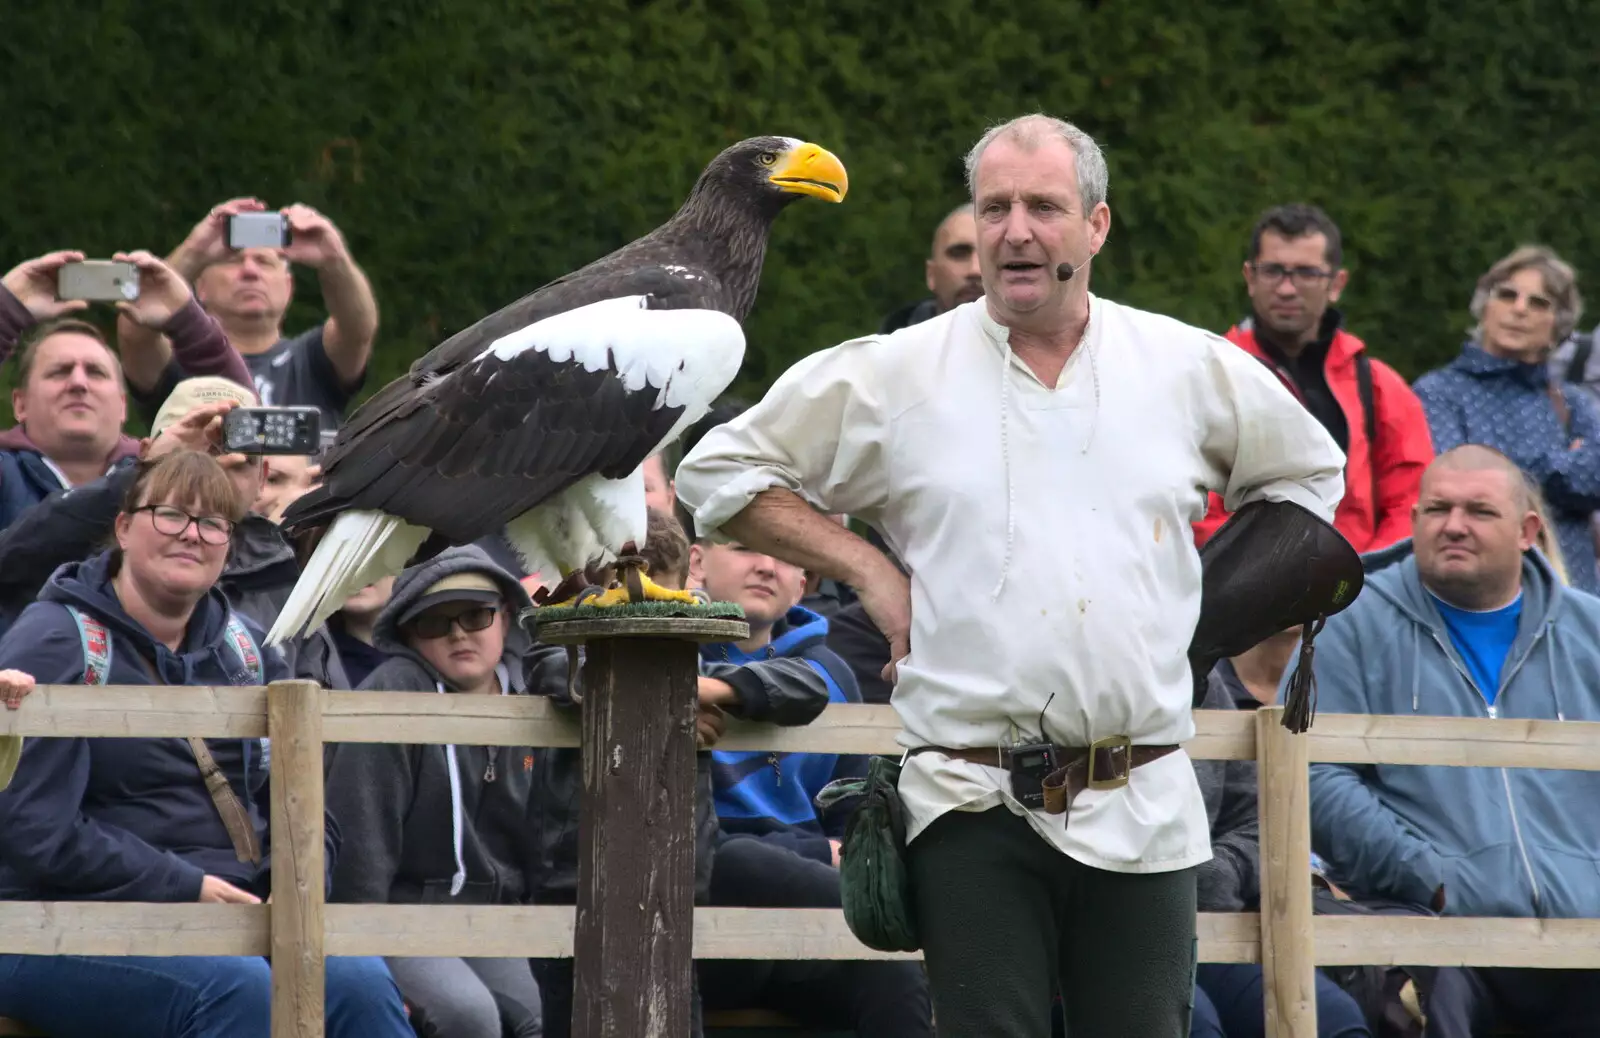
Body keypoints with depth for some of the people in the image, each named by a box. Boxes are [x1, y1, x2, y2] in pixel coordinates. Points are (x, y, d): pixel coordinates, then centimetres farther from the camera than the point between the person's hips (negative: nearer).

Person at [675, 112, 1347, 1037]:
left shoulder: (1193, 370, 9)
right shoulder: (897, 377, 4)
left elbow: (1310, 474, 26)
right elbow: (722, 473, 11)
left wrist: (1223, 598, 14)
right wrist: (863, 567, 3)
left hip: (1145, 811, 2)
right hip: (974, 810, -2)